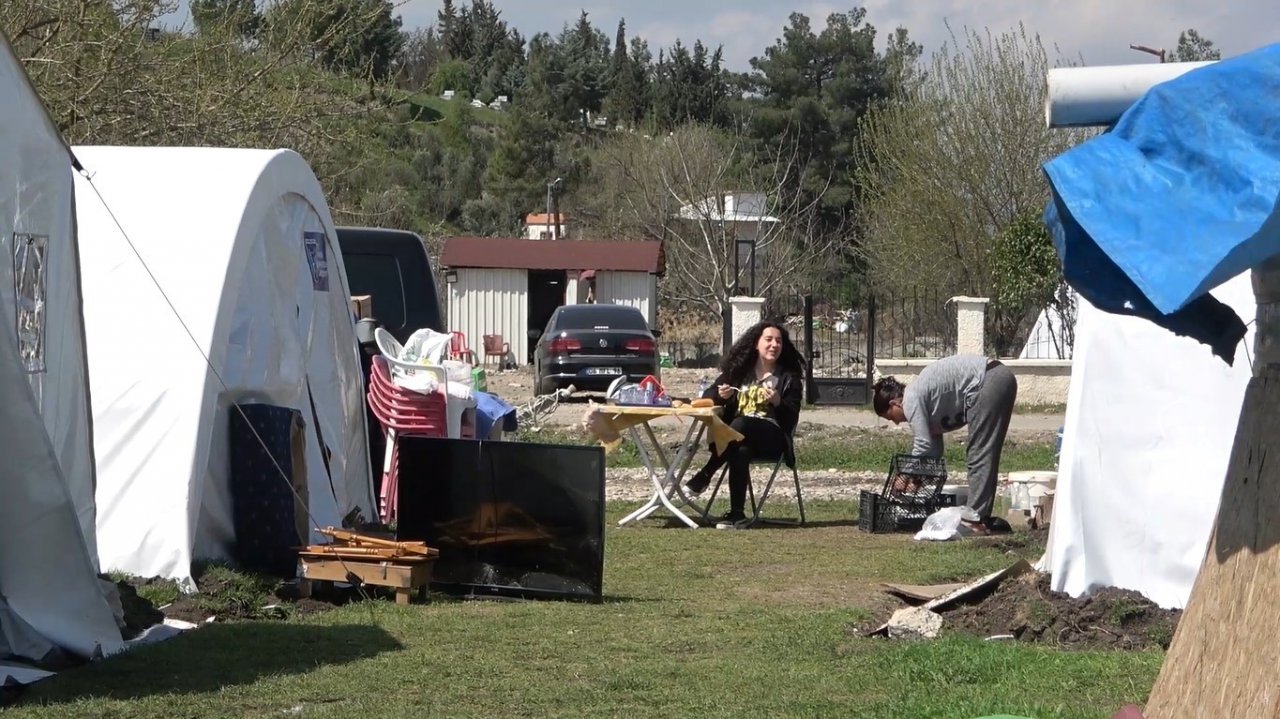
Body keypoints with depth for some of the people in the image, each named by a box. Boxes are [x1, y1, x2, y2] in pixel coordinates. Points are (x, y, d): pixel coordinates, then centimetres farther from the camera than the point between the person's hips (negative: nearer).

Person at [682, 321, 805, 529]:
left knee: (740, 424, -36)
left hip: (772, 440, -2)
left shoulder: (789, 378, 11)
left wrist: (778, 402, -17)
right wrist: (721, 395, -4)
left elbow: (791, 420, 3)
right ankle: (737, 515, -38)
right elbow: (707, 396, 19)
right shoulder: (740, 371, 17)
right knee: (741, 451, -38)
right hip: (739, 437, 2)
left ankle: (704, 477, -31)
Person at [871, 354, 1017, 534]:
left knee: (978, 457, -8)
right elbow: (934, 447, 26)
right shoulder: (922, 396, 22)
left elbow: (924, 445, -9)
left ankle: (975, 520, -10)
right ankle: (982, 518, 17)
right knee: (986, 457, 14)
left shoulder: (911, 400, -6)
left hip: (987, 383, -10)